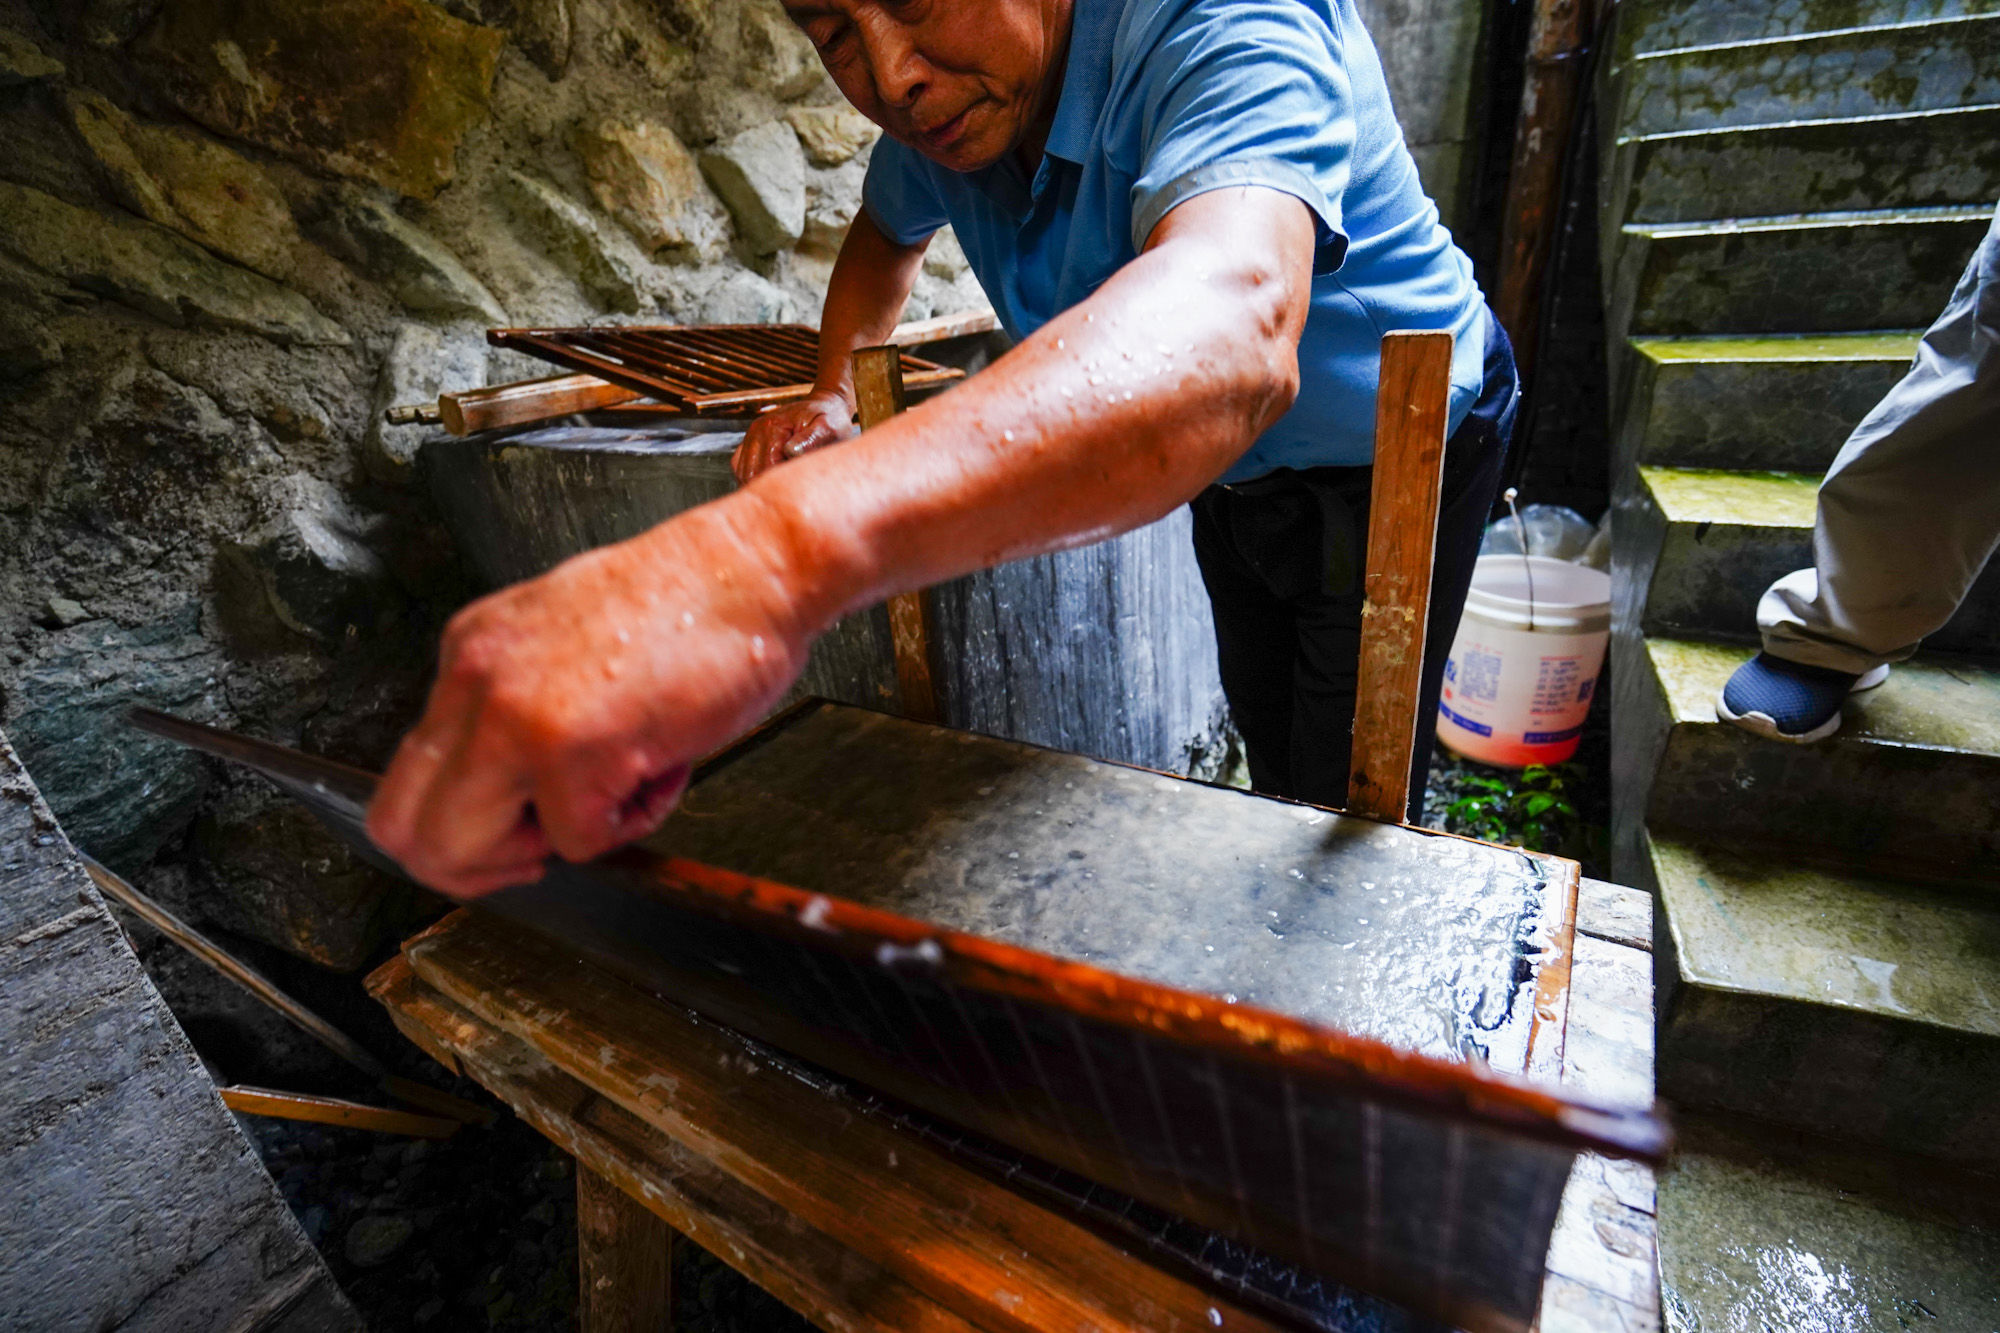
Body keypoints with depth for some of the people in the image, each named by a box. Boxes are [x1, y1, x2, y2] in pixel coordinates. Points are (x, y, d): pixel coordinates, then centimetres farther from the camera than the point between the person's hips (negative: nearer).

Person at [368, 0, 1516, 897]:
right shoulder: (938, 102, -11)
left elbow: (1228, 327, -58)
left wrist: (780, 550, -73)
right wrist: (832, 396, -3)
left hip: (1395, 460, -5)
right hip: (1232, 469, 6)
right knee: (1268, 750, 22)